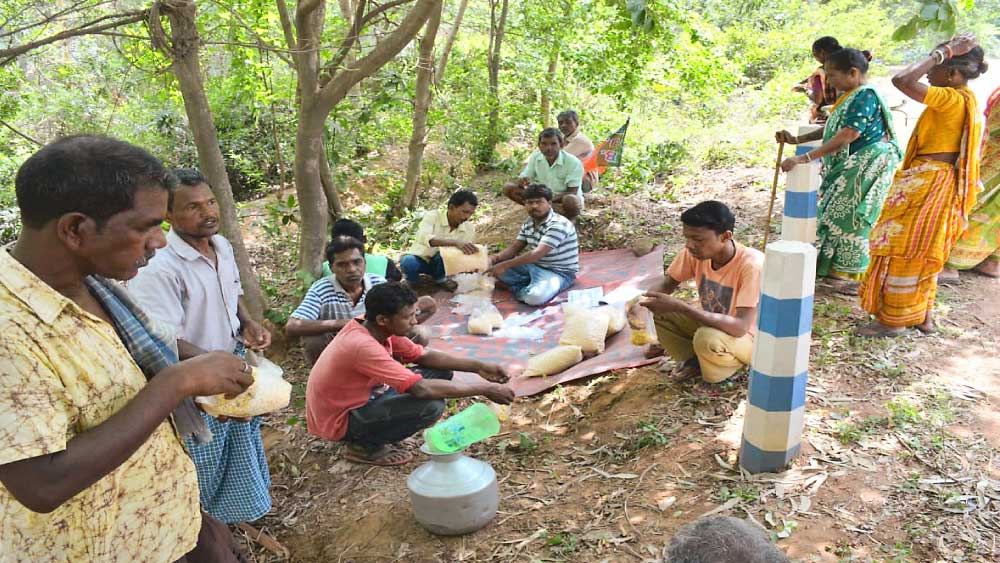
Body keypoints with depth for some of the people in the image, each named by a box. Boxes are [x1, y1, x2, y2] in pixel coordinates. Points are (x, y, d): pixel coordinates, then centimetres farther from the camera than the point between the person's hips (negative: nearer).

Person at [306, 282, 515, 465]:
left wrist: (478, 366, -6)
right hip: (341, 422, -9)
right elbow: (421, 389, -35)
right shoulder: (363, 346, -33)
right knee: (431, 405, -28)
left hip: (360, 399, 9)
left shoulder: (375, 328, -7)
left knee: (440, 372, 2)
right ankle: (366, 446, -4)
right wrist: (484, 389, -28)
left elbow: (424, 356, 4)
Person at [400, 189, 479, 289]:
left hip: (442, 263, 3)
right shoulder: (433, 216, -23)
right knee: (408, 262, -37)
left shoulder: (469, 228, -11)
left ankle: (440, 278, -1)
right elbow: (423, 238, -43)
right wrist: (455, 242, -56)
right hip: (420, 258, -3)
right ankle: (413, 279, -2)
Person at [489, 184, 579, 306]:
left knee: (535, 296, -38)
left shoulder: (558, 224, -23)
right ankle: (528, 286, -12)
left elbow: (537, 253, -32)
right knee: (493, 264, -2)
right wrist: (495, 258, -13)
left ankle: (517, 288, -6)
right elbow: (515, 247, 9)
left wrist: (505, 265, -35)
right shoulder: (528, 223, 5)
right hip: (534, 266, 8)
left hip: (559, 272, -8)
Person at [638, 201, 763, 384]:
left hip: (746, 337, -5)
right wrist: (643, 301, -27)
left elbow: (740, 327, -38)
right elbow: (668, 284, -3)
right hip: (709, 322, 6)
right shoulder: (695, 251, -17)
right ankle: (695, 360, 2)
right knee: (658, 311, -15)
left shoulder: (751, 265, -33)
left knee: (707, 339, -36)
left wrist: (680, 306, -43)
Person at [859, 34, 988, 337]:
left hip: (927, 184, -10)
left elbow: (902, 80, -30)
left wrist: (944, 51, -22)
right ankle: (923, 315, 27)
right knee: (923, 251, 17)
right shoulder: (967, 99, 10)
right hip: (939, 183, 10)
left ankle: (893, 319, 7)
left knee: (905, 250, -2)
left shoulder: (951, 98, -20)